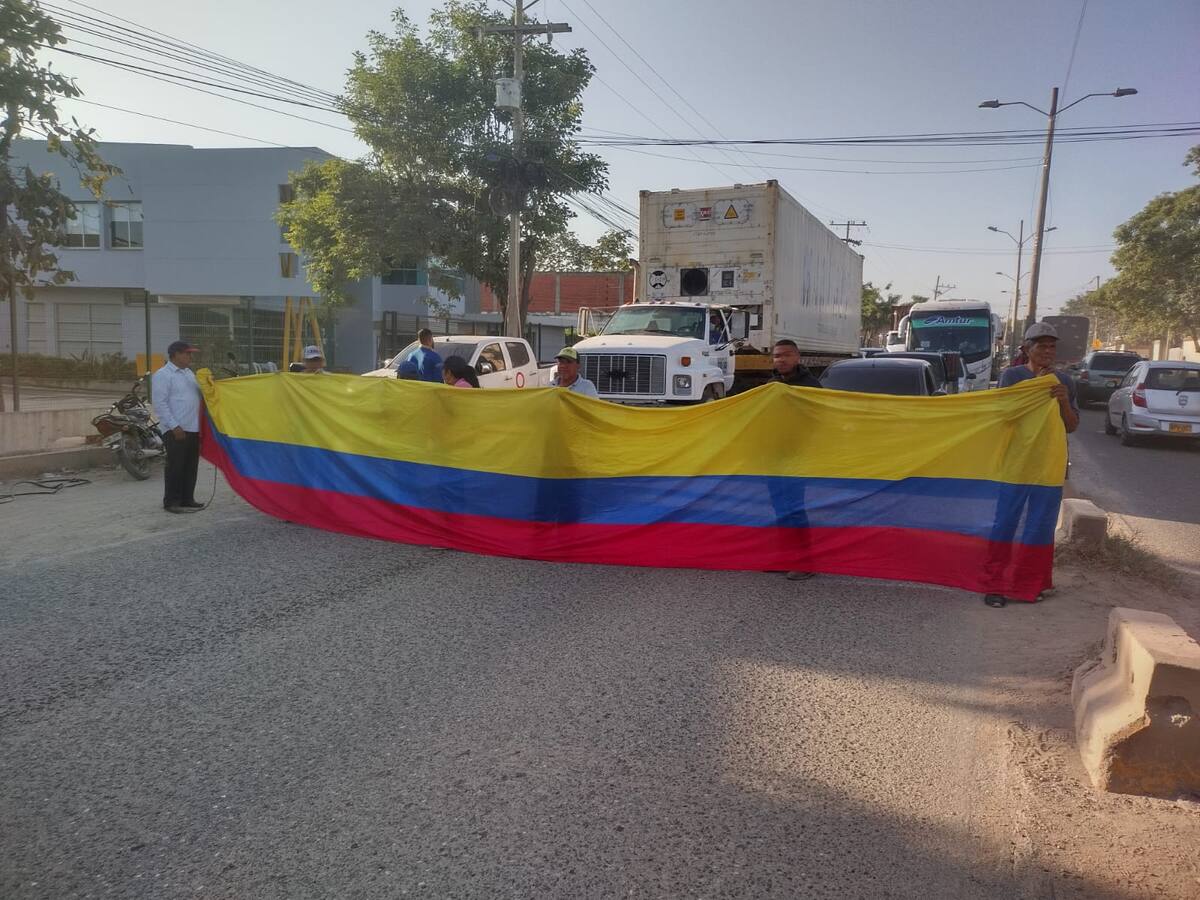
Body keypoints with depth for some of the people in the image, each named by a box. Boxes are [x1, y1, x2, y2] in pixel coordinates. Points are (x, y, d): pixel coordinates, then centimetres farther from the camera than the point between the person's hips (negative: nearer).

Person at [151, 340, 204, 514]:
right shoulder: (162, 375, -8)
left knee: (191, 466, 12)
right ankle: (171, 502, 3)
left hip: (193, 428, 8)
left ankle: (187, 500, 21)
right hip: (176, 430, -8)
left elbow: (197, 395, 26)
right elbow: (160, 404, -14)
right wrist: (174, 426, -18)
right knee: (175, 467, -4)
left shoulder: (189, 373, 18)